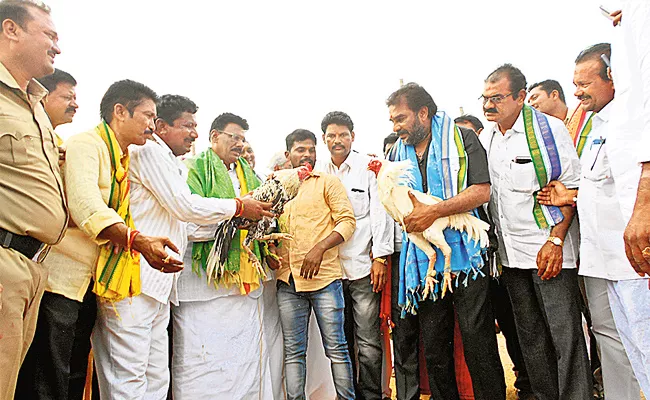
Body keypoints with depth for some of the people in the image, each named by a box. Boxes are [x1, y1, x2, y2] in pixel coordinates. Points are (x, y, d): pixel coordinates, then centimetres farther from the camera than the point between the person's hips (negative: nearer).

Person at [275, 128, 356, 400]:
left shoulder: (328, 182, 6)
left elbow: (347, 220, -3)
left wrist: (320, 248, -16)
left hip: (324, 276, -3)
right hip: (287, 280, 4)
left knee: (336, 348, 4)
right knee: (293, 352, 9)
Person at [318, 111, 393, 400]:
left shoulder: (369, 167, 2)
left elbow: (380, 212, -2)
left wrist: (380, 257, -8)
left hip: (363, 266, -3)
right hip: (329, 267, 3)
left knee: (368, 341, 1)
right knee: (341, 339, 12)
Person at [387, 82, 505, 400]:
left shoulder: (461, 138, 2)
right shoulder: (399, 153, 16)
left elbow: (482, 190, -11)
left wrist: (433, 211, -19)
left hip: (464, 256, -4)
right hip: (423, 262, 5)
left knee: (478, 345, 1)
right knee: (434, 350, 12)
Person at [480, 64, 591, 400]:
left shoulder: (548, 128, -6)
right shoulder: (485, 139, 9)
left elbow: (572, 186, -8)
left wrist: (556, 240, -16)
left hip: (548, 246, -5)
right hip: (509, 251, 5)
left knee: (564, 331, -2)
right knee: (530, 334, 14)